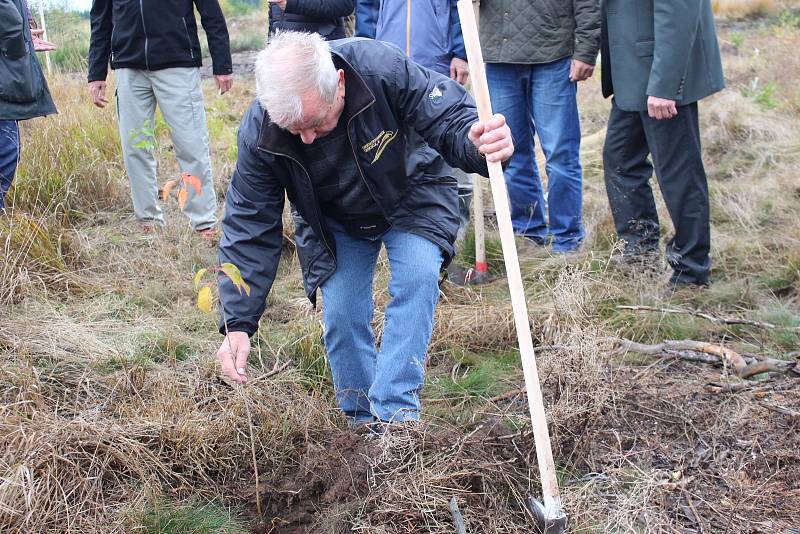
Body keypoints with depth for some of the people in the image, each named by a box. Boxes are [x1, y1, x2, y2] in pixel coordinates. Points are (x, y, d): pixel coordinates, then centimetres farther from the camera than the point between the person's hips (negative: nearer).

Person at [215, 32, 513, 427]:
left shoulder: (384, 68, -36)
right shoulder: (258, 134, -29)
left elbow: (449, 118, -27)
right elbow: (248, 230, -21)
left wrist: (477, 143, -53)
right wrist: (237, 323, -26)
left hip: (410, 196, -1)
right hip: (334, 222, 2)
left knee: (418, 276, -25)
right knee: (340, 314, -9)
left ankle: (395, 413, -18)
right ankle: (361, 419, 15)